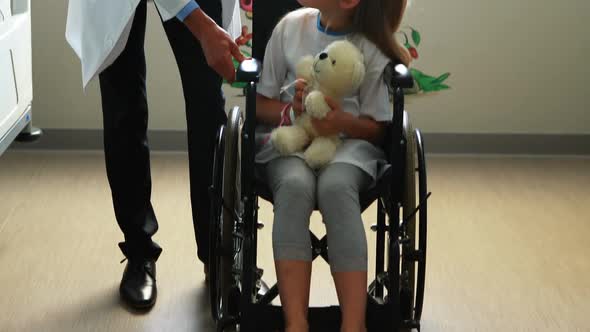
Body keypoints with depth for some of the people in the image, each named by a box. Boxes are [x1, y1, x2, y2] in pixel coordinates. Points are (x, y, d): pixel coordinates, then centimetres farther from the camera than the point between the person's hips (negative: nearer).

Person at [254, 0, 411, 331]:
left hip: (349, 142, -1)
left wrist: (344, 121, -18)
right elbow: (260, 103, 10)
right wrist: (291, 110, -12)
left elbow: (379, 128, 3)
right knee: (294, 185, -35)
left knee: (335, 186, -37)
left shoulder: (372, 47, -1)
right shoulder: (291, 27, 5)